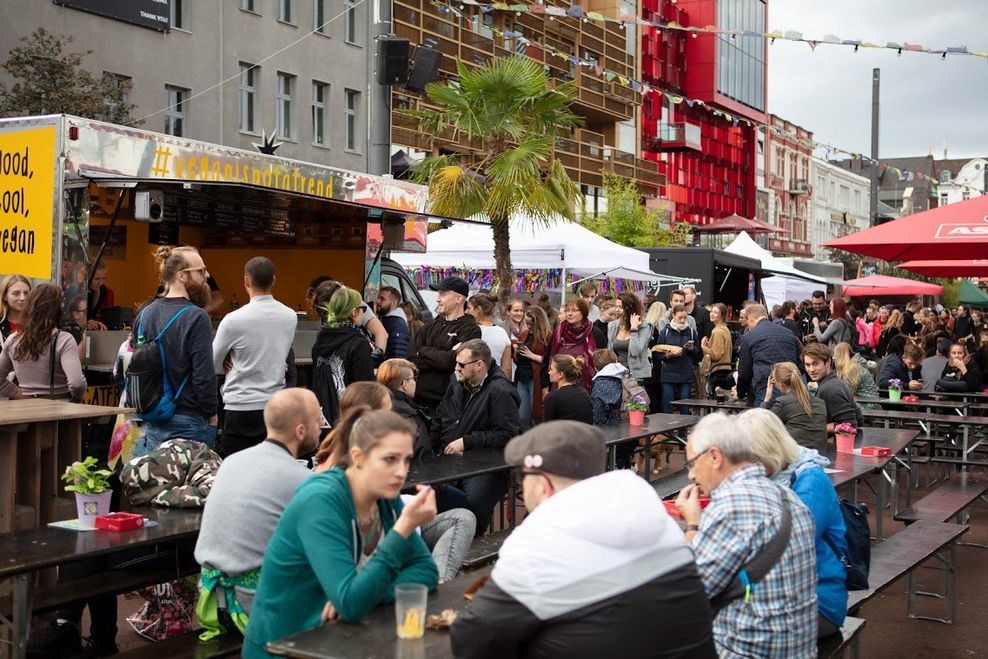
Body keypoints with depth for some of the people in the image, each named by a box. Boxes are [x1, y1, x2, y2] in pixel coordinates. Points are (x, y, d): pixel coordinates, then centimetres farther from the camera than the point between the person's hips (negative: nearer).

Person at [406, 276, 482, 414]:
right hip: (417, 396, 5)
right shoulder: (431, 325, 13)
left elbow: (450, 361, -19)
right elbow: (411, 358, 2)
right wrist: (441, 357, -12)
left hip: (442, 402, -5)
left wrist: (424, 351, -3)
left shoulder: (470, 330, -6)